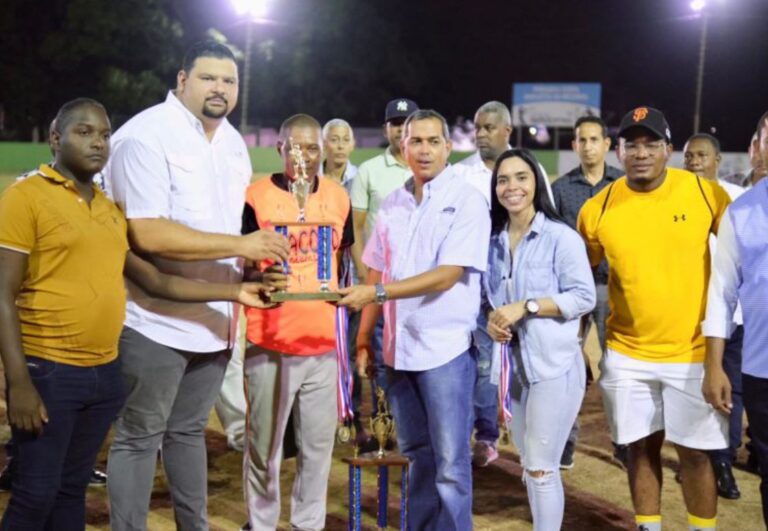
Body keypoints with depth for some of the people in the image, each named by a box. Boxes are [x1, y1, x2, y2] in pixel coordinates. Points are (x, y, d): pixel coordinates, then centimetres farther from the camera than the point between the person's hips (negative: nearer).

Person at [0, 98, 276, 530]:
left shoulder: (112, 209, 12)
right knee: (35, 496, -1)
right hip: (49, 372, -6)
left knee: (72, 489, 14)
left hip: (105, 372, 6)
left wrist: (236, 293, 8)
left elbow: (155, 280, 13)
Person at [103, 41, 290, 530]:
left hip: (214, 319, 7)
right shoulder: (146, 136, -16)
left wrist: (254, 268, 4)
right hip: (156, 321, -7)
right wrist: (241, 245, -24)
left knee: (189, 432, 19)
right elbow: (147, 234, -25)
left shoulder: (234, 142, 11)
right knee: (139, 438, 4)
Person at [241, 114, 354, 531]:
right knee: (264, 446, 6)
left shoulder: (338, 197, 7)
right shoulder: (256, 197, -6)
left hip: (324, 343, 3)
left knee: (318, 445, 9)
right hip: (270, 344, -3)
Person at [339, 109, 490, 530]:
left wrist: (376, 292, -21)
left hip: (445, 346, -6)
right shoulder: (392, 205, 10)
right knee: (416, 454, 17)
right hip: (398, 345, 6)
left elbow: (447, 275, -17)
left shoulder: (467, 200, -8)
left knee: (449, 463, -1)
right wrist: (364, 337, 10)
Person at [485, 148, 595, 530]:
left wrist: (525, 306, -19)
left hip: (554, 365, -6)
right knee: (530, 466, 15)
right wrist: (492, 320, -4)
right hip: (513, 365, 7)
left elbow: (584, 296, -13)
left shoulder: (561, 237, -9)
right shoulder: (493, 241, 10)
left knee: (541, 468, -3)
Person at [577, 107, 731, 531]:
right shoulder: (597, 209, -5)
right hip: (627, 354, 1)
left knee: (694, 452, 5)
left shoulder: (705, 192, -8)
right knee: (642, 447, 12)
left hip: (692, 352, -1)